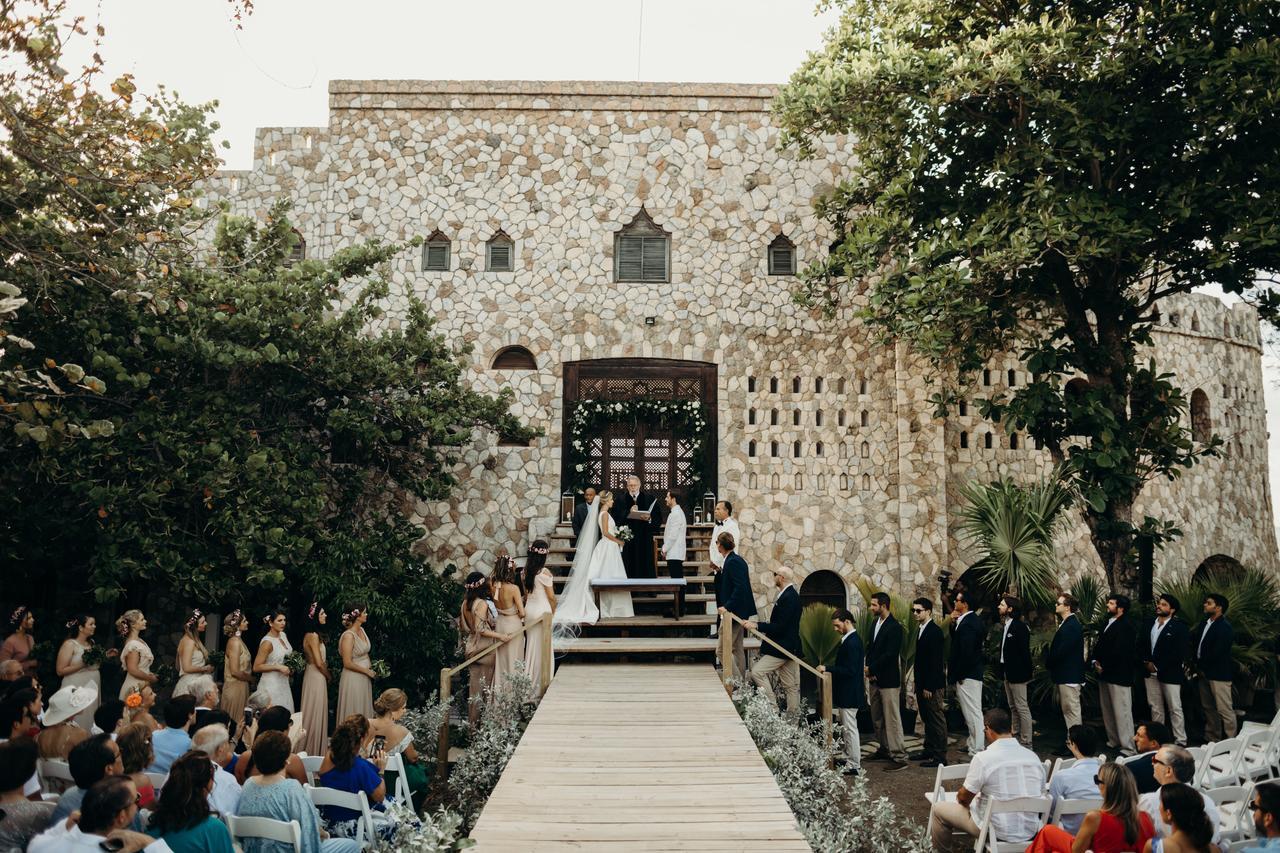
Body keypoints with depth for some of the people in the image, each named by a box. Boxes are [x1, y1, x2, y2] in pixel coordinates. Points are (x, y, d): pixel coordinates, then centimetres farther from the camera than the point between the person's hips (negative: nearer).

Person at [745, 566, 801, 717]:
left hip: (782, 647, -10)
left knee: (757, 671, -11)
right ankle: (793, 715, 16)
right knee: (791, 685, 12)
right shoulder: (791, 595, 13)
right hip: (789, 647, 10)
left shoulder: (788, 598, -19)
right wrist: (759, 625, 16)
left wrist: (757, 626, -20)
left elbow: (780, 627, -23)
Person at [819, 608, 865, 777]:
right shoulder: (851, 639, 11)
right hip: (847, 693, 10)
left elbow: (849, 670, -25)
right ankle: (849, 759, 27)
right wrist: (829, 670, 11)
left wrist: (827, 668, -22)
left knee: (850, 728, -2)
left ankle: (854, 766, 5)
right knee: (847, 728, 17)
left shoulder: (852, 642, -21)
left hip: (849, 694, -10)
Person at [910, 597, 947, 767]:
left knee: (936, 719, -3)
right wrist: (918, 684, 15)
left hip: (932, 684, -9)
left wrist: (928, 687, -21)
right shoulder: (921, 630, 13)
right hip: (923, 683, 9)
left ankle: (940, 756, 2)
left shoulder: (934, 631, -16)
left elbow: (935, 661, -20)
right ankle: (929, 750, 25)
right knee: (927, 718, 16)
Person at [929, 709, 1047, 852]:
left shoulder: (982, 758, -18)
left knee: (939, 808, 15)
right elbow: (1040, 795, 12)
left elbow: (964, 799, -8)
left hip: (998, 832, -5)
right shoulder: (1033, 757, -3)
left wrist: (960, 798, 17)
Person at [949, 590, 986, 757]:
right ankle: (972, 743, 33)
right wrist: (954, 624, -2)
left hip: (967, 674, -11)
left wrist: (959, 675, -16)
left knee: (973, 712, -3)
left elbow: (966, 652, -25)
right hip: (975, 671, 11)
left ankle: (976, 751, 4)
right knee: (972, 710, 21)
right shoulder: (974, 619, 9)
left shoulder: (967, 624, -23)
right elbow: (955, 639, 12)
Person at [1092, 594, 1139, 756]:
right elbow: (1099, 644, 18)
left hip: (1119, 675, -9)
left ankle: (1128, 748, 0)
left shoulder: (1126, 626, -14)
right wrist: (1095, 661, 3)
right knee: (1107, 711, 16)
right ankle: (1113, 741, 26)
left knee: (1122, 712, -5)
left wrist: (1104, 666, -12)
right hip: (1105, 675, 9)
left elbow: (1118, 651, -20)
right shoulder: (1108, 622, 14)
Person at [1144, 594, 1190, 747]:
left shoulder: (1179, 627, -8)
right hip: (1151, 673, 6)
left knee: (1175, 709, 1)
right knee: (1155, 708, 12)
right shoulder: (1150, 624, 10)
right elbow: (1143, 645, 16)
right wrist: (1147, 662, -1)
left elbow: (1179, 653, -14)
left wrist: (1158, 666, -14)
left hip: (1170, 673, -6)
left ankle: (1181, 742, 8)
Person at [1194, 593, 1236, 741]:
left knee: (1224, 710, -7)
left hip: (1219, 673, -9)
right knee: (1208, 708, 15)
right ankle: (1211, 740, 24)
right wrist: (1198, 665, 3)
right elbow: (1198, 644, 16)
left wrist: (1202, 666, -9)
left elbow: (1217, 652, -19)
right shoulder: (1205, 623, 13)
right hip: (1204, 673, 9)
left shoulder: (1225, 627, -14)